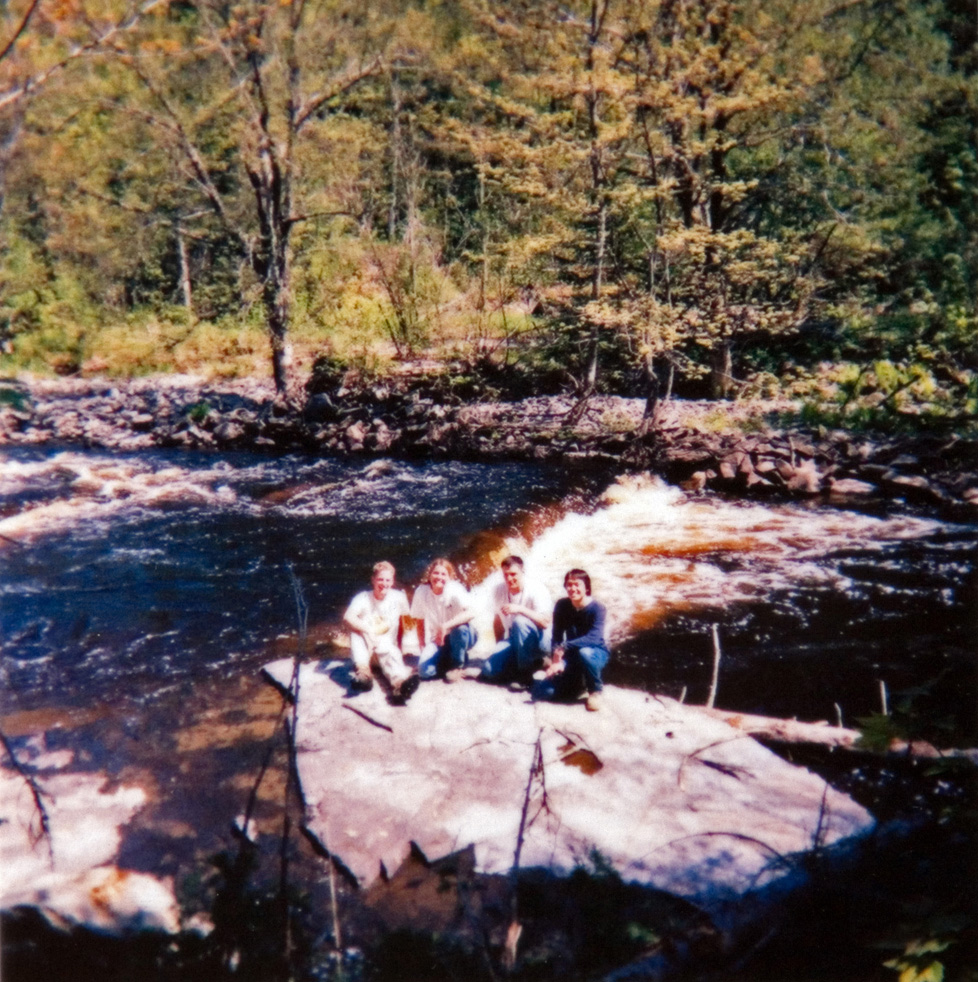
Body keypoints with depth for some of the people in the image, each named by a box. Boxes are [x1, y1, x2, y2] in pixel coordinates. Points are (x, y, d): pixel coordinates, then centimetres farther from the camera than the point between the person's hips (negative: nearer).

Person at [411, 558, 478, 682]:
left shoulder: (455, 589, -18)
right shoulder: (421, 592, -8)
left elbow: (470, 613, -34)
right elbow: (420, 623, 2)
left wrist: (445, 626, -40)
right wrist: (423, 647, -2)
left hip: (461, 637, -2)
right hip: (437, 641, 2)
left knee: (460, 628, -37)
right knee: (425, 671, -22)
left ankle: (457, 665, -11)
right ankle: (448, 660, 11)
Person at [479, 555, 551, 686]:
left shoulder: (537, 590, -15)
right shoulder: (499, 591, 1)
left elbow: (545, 622, -26)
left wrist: (520, 609, -35)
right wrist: (499, 646, 9)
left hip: (537, 642, -4)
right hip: (513, 642, 4)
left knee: (519, 622, -36)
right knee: (489, 670, -21)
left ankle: (526, 673, -21)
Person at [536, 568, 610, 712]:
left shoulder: (597, 608, -20)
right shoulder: (562, 606, -7)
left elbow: (594, 638, -34)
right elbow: (556, 636, -8)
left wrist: (564, 647, -41)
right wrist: (556, 661, -24)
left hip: (597, 653, -4)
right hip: (572, 656, 4)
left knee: (584, 652, -41)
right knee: (543, 692, -14)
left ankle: (595, 691, -12)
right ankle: (578, 682, 15)